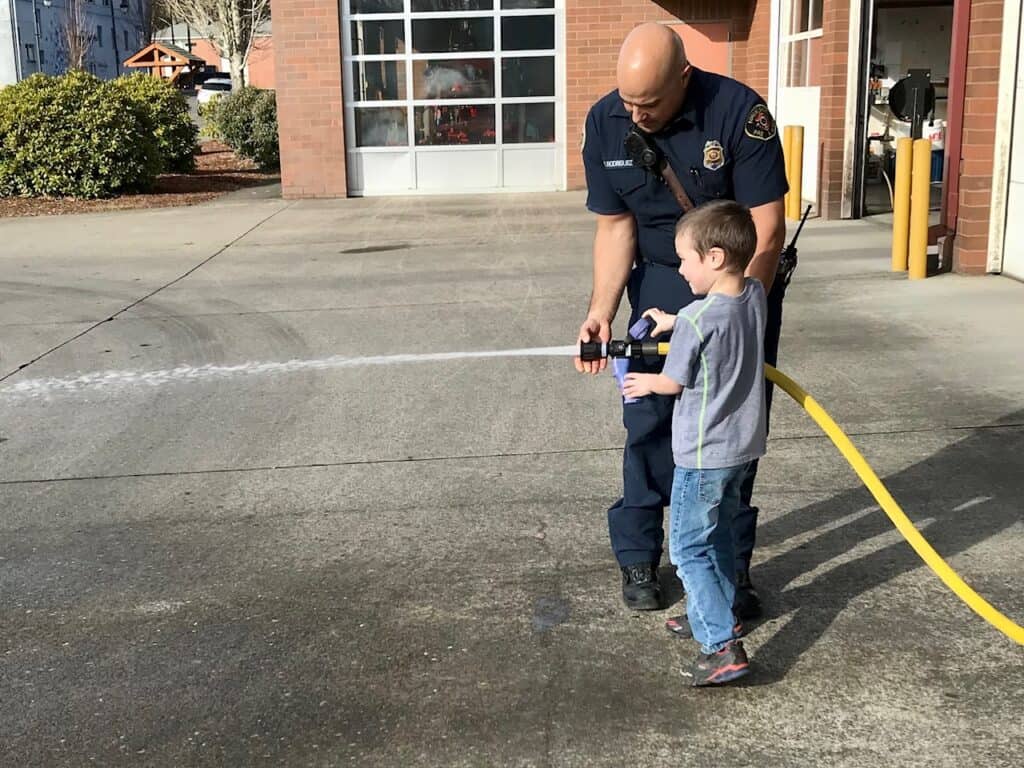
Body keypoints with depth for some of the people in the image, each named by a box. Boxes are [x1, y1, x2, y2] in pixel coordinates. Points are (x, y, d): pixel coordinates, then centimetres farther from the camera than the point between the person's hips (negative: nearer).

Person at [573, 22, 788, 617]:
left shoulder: (739, 111, -25)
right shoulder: (605, 123, -12)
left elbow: (767, 229, -23)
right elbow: (615, 226, -5)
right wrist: (602, 312, -17)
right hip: (660, 280, 3)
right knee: (649, 418, 0)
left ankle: (732, 562, 16)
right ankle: (638, 555, 13)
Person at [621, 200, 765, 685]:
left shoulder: (696, 320, -24)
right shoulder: (756, 296, -3)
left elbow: (673, 382, -10)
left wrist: (645, 383, 10)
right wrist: (675, 322, 24)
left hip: (703, 454, -8)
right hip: (744, 445, 8)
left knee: (689, 548, -1)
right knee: (718, 534, 25)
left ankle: (722, 646, -7)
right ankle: (720, 614, 39)